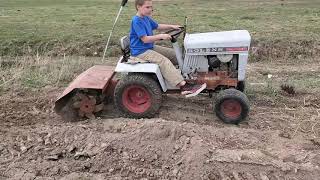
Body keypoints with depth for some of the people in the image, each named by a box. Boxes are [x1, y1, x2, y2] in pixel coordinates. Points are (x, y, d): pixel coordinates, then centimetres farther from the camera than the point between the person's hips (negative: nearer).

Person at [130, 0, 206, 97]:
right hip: (140, 52, -10)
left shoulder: (146, 18, 10)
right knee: (164, 61, -26)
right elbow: (145, 39, -24)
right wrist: (161, 36, -27)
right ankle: (184, 86, -32)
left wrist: (171, 26, 11)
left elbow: (157, 26, 23)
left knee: (173, 54, 7)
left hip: (150, 47, 10)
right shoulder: (136, 21, -19)